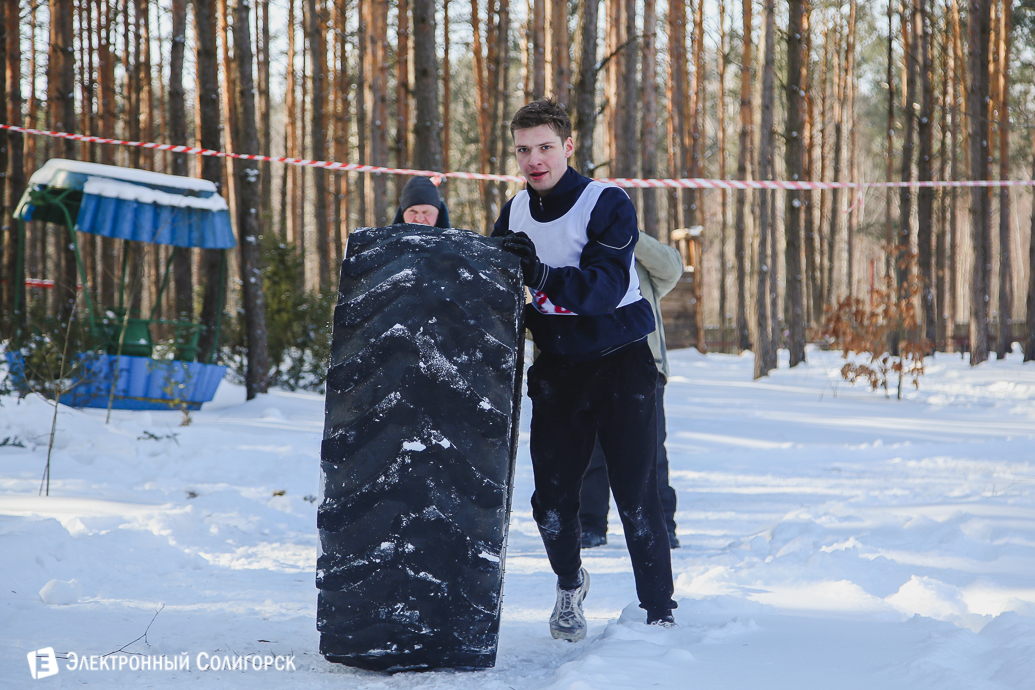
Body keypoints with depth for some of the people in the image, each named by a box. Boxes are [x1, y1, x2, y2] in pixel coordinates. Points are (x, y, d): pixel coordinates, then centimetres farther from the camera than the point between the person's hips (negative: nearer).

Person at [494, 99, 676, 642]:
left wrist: (543, 277, -41)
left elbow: (607, 286, -27)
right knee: (551, 496, 0)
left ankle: (659, 613, 3)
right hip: (559, 366, 4)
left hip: (621, 358, -4)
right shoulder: (516, 213, 4)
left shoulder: (607, 204, -14)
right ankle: (570, 585, 29)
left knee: (635, 495, -9)